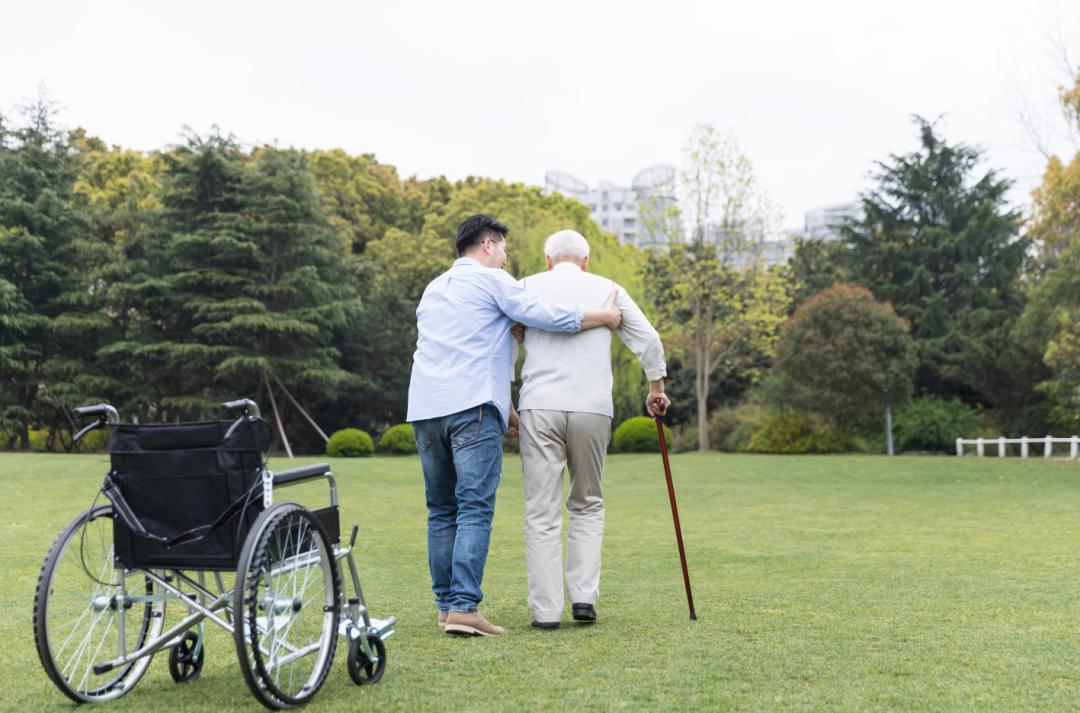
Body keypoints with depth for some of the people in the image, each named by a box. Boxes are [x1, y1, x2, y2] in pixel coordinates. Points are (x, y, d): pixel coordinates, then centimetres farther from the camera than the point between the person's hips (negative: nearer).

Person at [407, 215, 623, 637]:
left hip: (424, 408, 7)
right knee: (475, 509, -9)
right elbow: (543, 316, -7)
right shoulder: (491, 280, 4)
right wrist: (603, 316, 7)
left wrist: (504, 409, 34)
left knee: (442, 510, 11)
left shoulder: (433, 289, 28)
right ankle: (463, 607, -16)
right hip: (471, 406, -7)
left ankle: (446, 604, 12)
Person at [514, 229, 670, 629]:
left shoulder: (527, 287, 10)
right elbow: (648, 340, 13)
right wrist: (657, 388, 27)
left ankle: (546, 610, 1)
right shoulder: (608, 289, 13)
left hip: (539, 406, -1)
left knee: (542, 511, 3)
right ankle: (584, 596, 7)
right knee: (587, 505, 17)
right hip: (593, 408, 1)